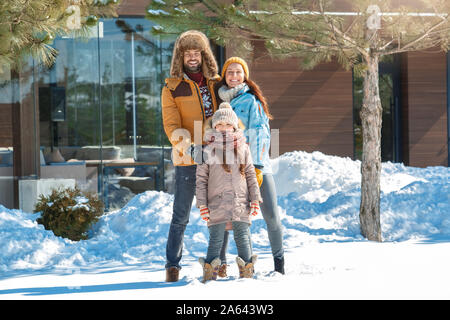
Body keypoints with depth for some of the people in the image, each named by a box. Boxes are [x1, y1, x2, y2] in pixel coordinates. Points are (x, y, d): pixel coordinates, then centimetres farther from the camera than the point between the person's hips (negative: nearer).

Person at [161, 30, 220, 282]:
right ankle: (173, 264, 8)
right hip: (188, 161, -3)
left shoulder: (216, 84, 12)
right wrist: (186, 145, -24)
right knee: (181, 216, -1)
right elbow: (171, 125, -6)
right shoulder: (172, 88, 3)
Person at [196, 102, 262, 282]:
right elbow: (201, 179, 4)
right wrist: (202, 204, -2)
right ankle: (210, 273, -2)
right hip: (217, 203, -2)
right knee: (215, 238, -3)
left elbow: (251, 175, 13)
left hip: (240, 203, 2)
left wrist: (255, 199, 6)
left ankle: (247, 272, 5)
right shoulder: (208, 150, 4)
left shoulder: (243, 149, 10)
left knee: (243, 237, 1)